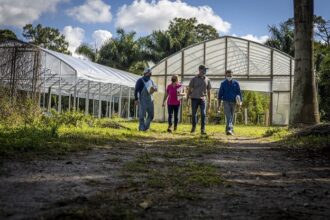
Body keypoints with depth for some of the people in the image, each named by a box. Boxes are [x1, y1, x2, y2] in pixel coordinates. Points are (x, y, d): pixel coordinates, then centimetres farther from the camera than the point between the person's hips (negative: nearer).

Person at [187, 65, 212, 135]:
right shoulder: (194, 79, 3)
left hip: (203, 99, 1)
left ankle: (202, 129, -4)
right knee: (193, 114, 6)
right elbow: (189, 89, 5)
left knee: (203, 114, -9)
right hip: (194, 98, -1)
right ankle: (193, 126, 27)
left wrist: (209, 102, 9)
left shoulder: (207, 80, 7)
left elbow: (208, 91, 11)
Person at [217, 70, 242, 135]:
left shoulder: (236, 83, 5)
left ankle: (228, 130, 22)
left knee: (231, 116, 10)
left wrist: (240, 101, -7)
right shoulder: (223, 83, 2)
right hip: (226, 102, -2)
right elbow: (220, 94, 3)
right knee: (228, 116, -14)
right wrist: (219, 103, 0)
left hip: (233, 102, 2)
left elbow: (239, 92, 5)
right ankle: (229, 129, -23)